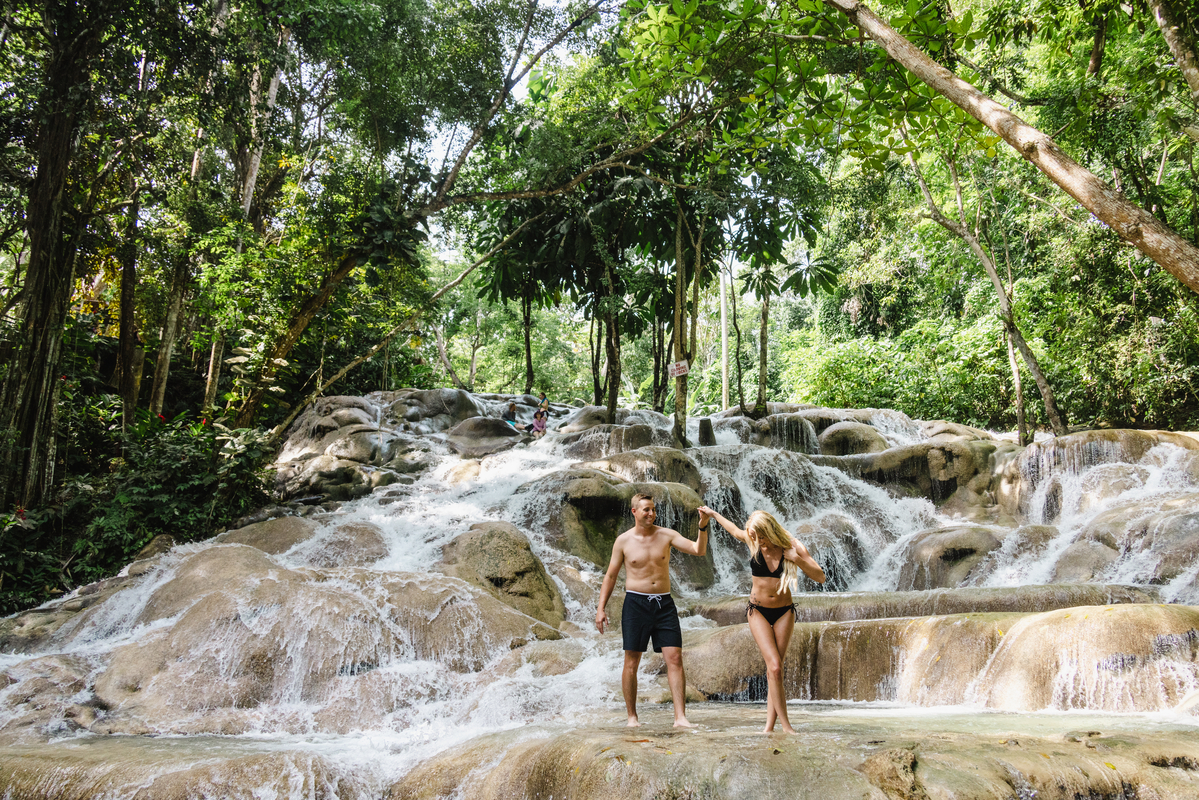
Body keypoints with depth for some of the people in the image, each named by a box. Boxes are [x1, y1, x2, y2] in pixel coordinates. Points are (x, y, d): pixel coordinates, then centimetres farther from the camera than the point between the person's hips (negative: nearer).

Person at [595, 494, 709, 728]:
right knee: (631, 662, 2)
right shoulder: (623, 541, 1)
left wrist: (703, 528, -23)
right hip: (636, 603, -1)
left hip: (664, 603, 1)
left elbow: (699, 550, -5)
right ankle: (632, 716, 15)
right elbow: (611, 575, 7)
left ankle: (680, 717, -7)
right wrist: (601, 608, 2)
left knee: (675, 658, -8)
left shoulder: (666, 535, 3)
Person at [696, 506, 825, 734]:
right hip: (758, 611, 0)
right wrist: (712, 514, 28)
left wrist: (797, 559, -27)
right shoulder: (752, 542, -7)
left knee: (774, 668, -1)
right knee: (774, 666, -15)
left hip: (784, 612, 1)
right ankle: (786, 726, -12)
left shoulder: (793, 546, -10)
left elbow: (820, 577, -11)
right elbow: (733, 529, 15)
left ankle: (770, 725, 3)